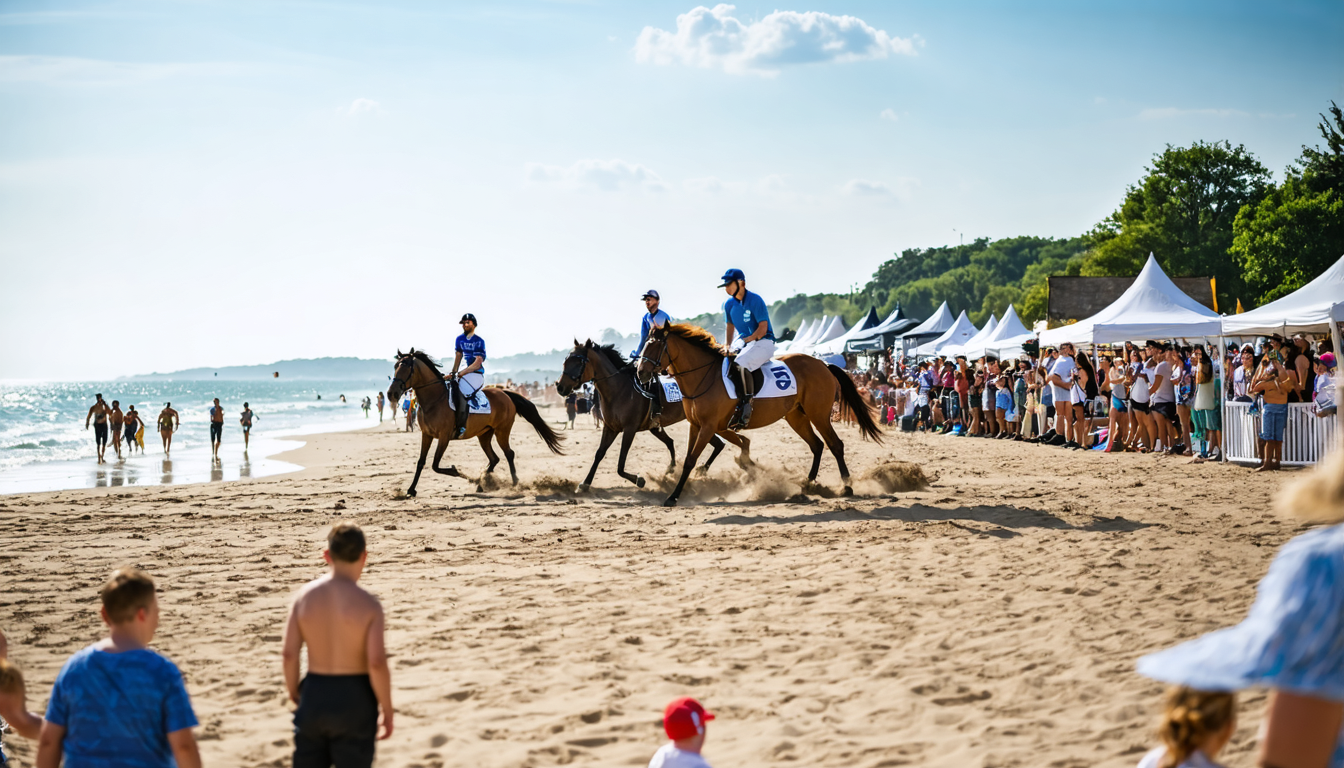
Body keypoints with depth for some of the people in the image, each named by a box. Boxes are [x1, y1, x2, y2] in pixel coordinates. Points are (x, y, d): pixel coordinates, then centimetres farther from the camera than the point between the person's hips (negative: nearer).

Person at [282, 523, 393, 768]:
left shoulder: (304, 596, -3)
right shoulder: (368, 604, -13)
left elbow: (289, 654, -5)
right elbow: (377, 663, -19)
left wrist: (294, 695, 10)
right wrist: (387, 709, -6)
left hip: (314, 695, 3)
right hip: (354, 701, -3)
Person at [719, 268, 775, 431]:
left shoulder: (755, 301, -15)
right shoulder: (729, 304, 8)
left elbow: (763, 328, -18)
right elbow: (730, 326, 21)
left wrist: (746, 341, -21)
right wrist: (728, 346, 9)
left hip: (763, 342, -9)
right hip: (743, 341, 9)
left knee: (740, 364, -34)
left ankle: (746, 405, -30)